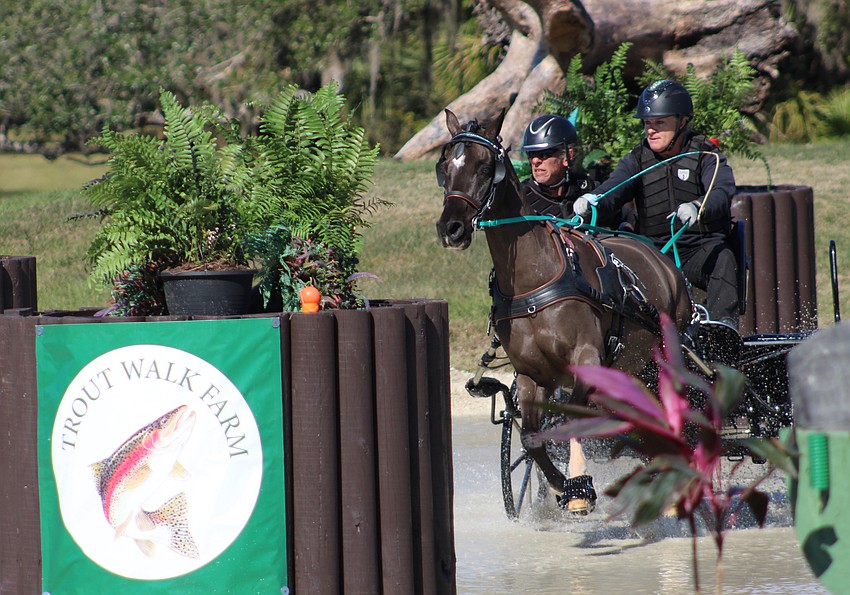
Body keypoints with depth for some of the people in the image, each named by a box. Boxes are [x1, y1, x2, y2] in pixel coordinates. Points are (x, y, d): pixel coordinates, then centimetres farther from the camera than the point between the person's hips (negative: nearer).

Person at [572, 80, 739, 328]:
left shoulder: (706, 156, -1)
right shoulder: (637, 160, 9)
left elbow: (722, 192, -21)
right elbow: (613, 189, -8)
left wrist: (697, 207, -44)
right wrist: (591, 201, -33)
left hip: (702, 247, -3)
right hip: (654, 249, 3)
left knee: (722, 259, -34)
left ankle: (723, 320, -41)